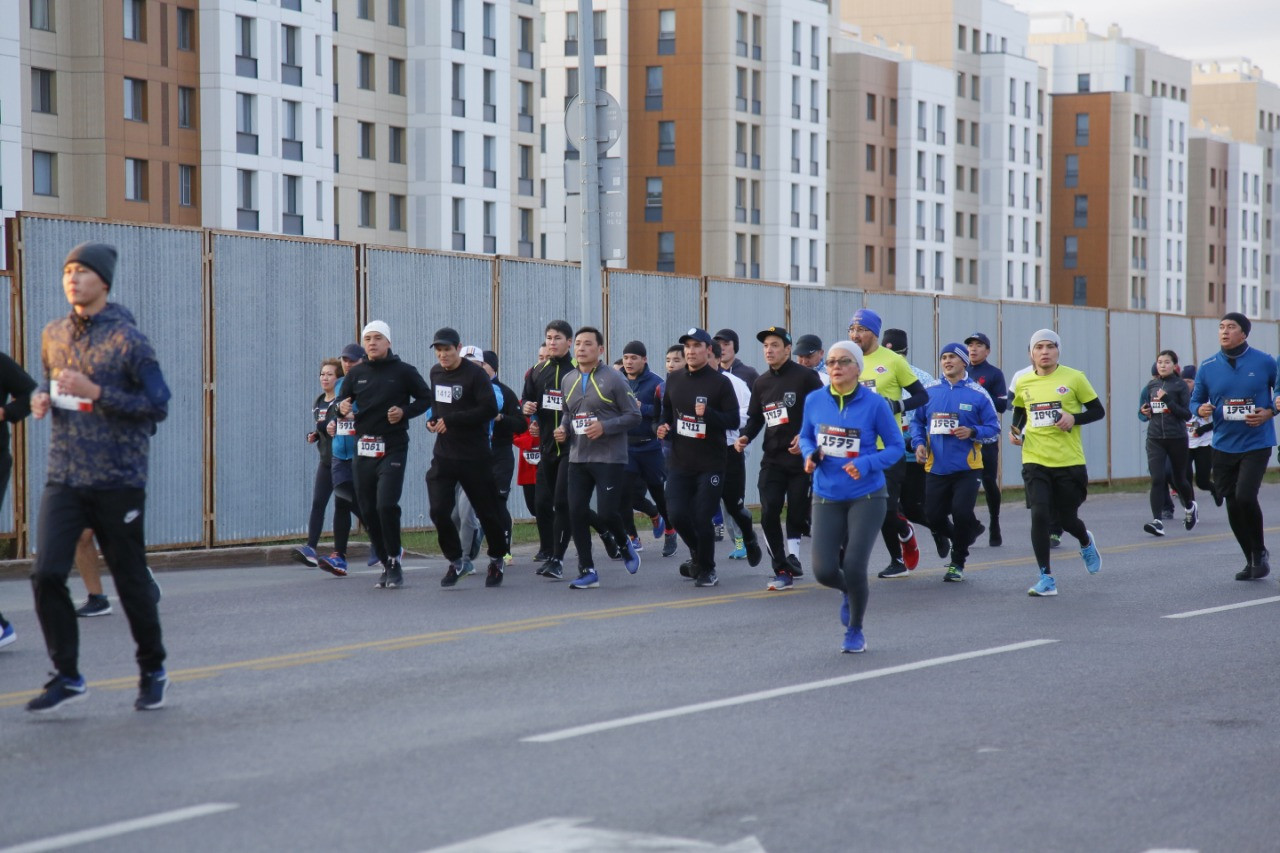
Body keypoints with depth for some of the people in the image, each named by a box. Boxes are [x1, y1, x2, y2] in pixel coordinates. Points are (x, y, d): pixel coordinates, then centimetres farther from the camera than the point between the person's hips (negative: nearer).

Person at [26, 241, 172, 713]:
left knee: (130, 580, 6)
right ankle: (67, 676, 1)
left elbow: (159, 404, -11)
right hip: (63, 478, 4)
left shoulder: (127, 339, -8)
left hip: (118, 480, -4)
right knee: (47, 574, -10)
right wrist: (43, 397, 3)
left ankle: (153, 671, 26)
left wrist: (96, 393, -19)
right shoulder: (54, 335, 9)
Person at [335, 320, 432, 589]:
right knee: (367, 511, 5)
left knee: (386, 505, -18)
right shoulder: (356, 373, 9)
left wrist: (405, 411, -10)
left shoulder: (404, 371, -1)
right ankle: (387, 564, 17)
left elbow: (426, 398, 6)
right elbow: (341, 401, 16)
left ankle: (395, 561, -4)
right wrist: (341, 407, -7)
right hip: (363, 449, 4)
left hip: (393, 448, -4)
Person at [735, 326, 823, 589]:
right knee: (768, 513, -6)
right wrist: (745, 436, 2)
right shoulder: (761, 383, 14)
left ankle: (792, 553, 16)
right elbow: (755, 417, 21)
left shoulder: (805, 377, -5)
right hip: (772, 459, 5)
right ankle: (783, 570, 2)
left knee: (797, 512, -3)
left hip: (801, 456, -5)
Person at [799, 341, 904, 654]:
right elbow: (806, 437, 13)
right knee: (824, 571, -6)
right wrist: (810, 454, -9)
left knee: (854, 568, -9)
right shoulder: (814, 400, -1)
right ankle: (849, 592, 33)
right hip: (827, 497, 3)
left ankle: (855, 632, 18)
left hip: (866, 496, -3)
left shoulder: (874, 403, -10)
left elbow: (896, 447, -4)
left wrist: (865, 464, -21)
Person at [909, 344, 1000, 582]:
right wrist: (919, 442, -4)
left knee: (962, 512, -12)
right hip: (936, 467, 2)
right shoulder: (929, 391, 3)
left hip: (967, 468, -2)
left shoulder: (977, 394, -4)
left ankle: (957, 562, 10)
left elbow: (993, 427, -1)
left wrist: (972, 432, -19)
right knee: (933, 515, 2)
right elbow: (917, 420, 13)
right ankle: (944, 536, 40)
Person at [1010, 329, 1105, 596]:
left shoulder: (1074, 378, -4)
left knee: (1067, 519, 8)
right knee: (1039, 515, -14)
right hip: (1035, 461, 2)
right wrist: (1016, 432, 2)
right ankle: (1046, 578, -2)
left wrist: (1074, 418, -16)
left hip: (1069, 462, -1)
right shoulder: (1023, 383, 5)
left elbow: (1098, 411, 2)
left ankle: (1086, 543, 47)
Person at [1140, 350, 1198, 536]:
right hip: (1155, 439, 2)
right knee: (1157, 479, -13)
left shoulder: (1180, 385, -4)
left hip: (1177, 438, -2)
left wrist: (1168, 400, -20)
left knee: (1179, 479, 12)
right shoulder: (1151, 386, 8)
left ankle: (1190, 507, 42)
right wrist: (1145, 411, 0)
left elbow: (1187, 414, -10)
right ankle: (1157, 521, -17)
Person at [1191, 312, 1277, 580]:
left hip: (1256, 444, -4)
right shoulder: (1207, 366, 2)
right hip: (1223, 445, 4)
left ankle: (1260, 552, 5)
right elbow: (1195, 400, 11)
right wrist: (1201, 409, -11)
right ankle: (1251, 561, 23)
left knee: (1245, 497, -18)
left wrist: (1269, 412, -10)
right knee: (1232, 505, 6)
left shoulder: (1264, 362, -4)